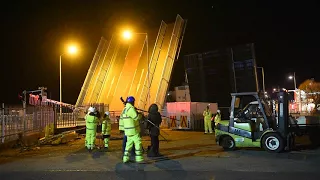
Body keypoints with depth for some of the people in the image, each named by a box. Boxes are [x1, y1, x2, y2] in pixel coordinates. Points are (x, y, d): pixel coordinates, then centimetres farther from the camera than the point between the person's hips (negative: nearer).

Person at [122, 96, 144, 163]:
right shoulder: (131, 109, -16)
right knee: (138, 143, -4)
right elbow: (136, 117, -18)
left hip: (128, 130, 9)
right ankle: (139, 158, -3)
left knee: (129, 144, 13)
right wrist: (140, 115, 0)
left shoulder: (124, 109, 13)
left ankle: (125, 158, 12)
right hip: (133, 130, -9)